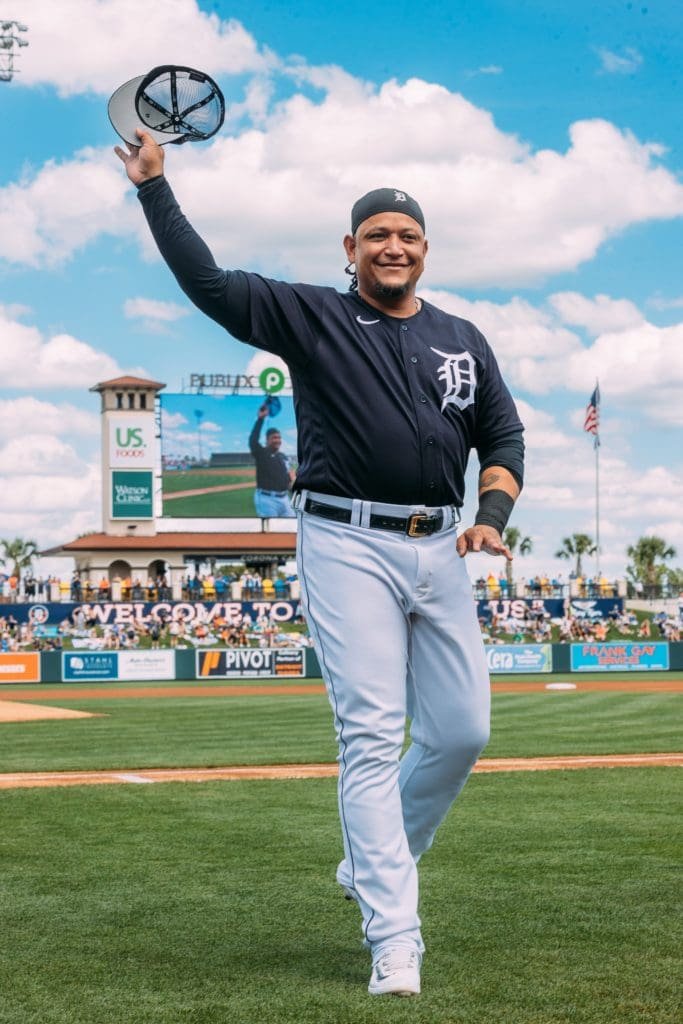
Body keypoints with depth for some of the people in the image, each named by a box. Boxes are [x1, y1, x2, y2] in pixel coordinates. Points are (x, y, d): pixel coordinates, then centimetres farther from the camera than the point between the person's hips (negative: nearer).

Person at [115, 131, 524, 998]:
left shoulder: (464, 341, 15)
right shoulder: (310, 317, 4)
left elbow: (503, 439, 15)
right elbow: (206, 281, -5)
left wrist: (492, 517, -3)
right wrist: (153, 185, -9)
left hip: (438, 551, 5)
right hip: (346, 546, -5)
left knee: (462, 731, 5)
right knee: (371, 738, -9)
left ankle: (370, 866, 30)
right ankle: (393, 941, -9)